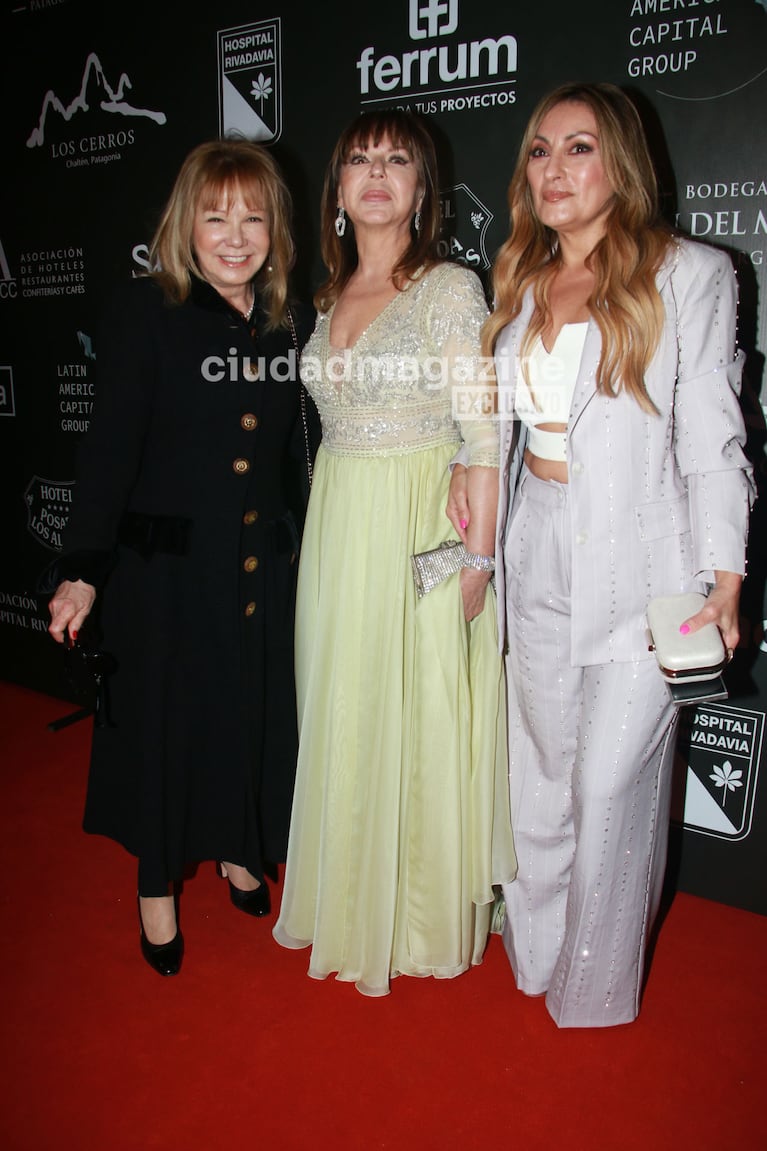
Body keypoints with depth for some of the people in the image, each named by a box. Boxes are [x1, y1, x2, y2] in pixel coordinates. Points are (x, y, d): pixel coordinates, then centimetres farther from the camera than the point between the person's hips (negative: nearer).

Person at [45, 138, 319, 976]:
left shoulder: (291, 321, 5)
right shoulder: (145, 311, -8)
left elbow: (300, 446, 9)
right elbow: (111, 445, -13)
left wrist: (308, 548, 8)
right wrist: (84, 569, -19)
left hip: (266, 562, 4)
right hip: (168, 562, -4)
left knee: (256, 711, 14)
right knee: (165, 717, 9)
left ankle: (238, 850, 42)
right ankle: (158, 884, 32)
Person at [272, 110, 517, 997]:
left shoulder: (450, 289, -7)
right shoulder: (329, 299, 12)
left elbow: (485, 435, -12)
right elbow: (333, 421, 14)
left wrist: (478, 557, -15)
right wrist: (325, 532, 8)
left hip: (423, 529, -6)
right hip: (337, 526, 6)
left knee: (417, 718, 3)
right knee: (342, 717, 13)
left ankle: (422, 914, 26)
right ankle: (351, 899, 35)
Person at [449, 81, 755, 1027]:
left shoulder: (689, 275, -3)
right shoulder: (521, 283, 13)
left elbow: (711, 437, -7)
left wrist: (723, 577, -10)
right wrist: (466, 466, 4)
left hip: (637, 559, -4)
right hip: (535, 549, 5)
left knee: (610, 780, 2)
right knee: (541, 763, 15)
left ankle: (596, 984, 27)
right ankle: (535, 951, 38)